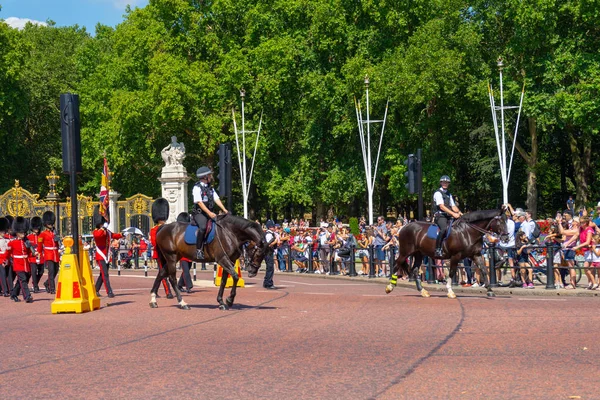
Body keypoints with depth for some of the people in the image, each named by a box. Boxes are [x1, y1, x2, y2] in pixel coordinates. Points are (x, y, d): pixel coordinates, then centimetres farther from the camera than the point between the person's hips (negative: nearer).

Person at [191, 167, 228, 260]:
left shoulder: (210, 188, 16)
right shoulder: (197, 187, -8)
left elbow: (216, 199, 9)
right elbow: (199, 202, -16)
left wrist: (224, 209, -6)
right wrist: (209, 213, -24)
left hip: (210, 213, 8)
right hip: (199, 213, -8)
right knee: (203, 227, -33)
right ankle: (198, 250, -27)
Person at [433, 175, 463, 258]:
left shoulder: (449, 194, 22)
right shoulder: (438, 193, -3)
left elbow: (453, 206, 17)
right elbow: (442, 206, -14)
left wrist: (459, 213, -4)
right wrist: (453, 214, -22)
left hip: (449, 217, 8)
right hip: (440, 216, -8)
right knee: (444, 228, -33)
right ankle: (438, 249, -32)